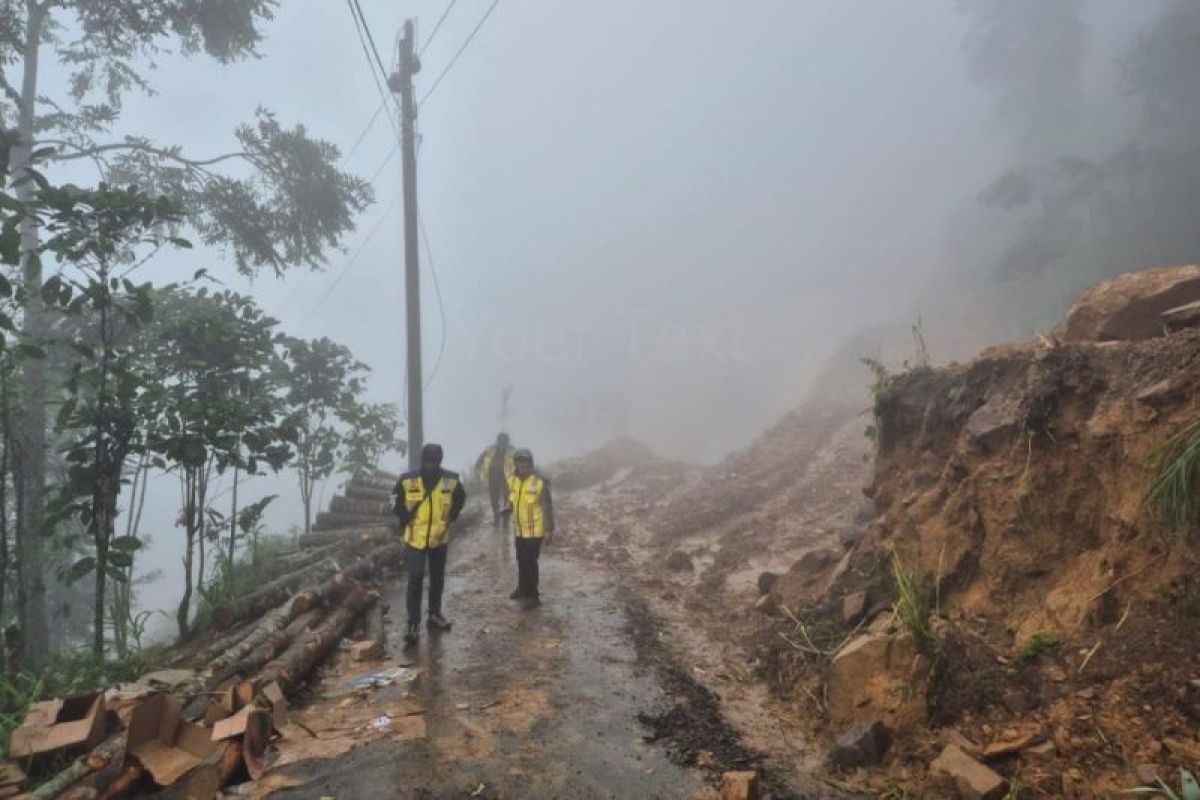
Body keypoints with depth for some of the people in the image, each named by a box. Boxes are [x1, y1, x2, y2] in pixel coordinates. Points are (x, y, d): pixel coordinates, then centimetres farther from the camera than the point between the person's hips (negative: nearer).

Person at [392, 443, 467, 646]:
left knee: (438, 577, 14)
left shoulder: (451, 479, -9)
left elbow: (461, 497, 11)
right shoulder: (407, 479, -14)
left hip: (440, 537, 3)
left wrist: (451, 517, 4)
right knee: (415, 579, -7)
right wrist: (405, 519, -3)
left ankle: (435, 614, 31)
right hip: (415, 537, -2)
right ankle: (413, 623, 0)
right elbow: (396, 499, 4)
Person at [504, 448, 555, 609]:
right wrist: (508, 508, -3)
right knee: (521, 560, 21)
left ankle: (533, 596, 11)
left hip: (535, 530, -7)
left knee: (530, 562, -3)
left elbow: (548, 506, -16)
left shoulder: (540, 481, -20)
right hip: (519, 529, 7)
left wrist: (549, 529, -15)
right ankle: (522, 588, 41)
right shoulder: (513, 480, 0)